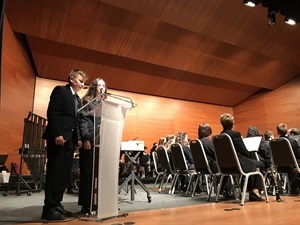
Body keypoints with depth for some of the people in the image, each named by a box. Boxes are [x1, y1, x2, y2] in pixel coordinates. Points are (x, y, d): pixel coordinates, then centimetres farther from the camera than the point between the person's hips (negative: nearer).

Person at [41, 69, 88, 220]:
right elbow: (52, 113, -12)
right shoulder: (60, 90, -1)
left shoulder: (78, 100, 21)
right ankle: (49, 208, 4)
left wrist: (78, 138, 6)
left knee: (64, 173, 7)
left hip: (70, 139, 8)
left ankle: (57, 204, 16)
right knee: (54, 172, -4)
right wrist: (57, 134, -20)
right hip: (58, 137, -7)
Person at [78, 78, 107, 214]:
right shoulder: (87, 101, 3)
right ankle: (86, 203, 7)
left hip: (101, 141, 5)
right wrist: (85, 139, -18)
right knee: (87, 172, -1)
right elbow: (83, 120, -7)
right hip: (89, 141, -5)